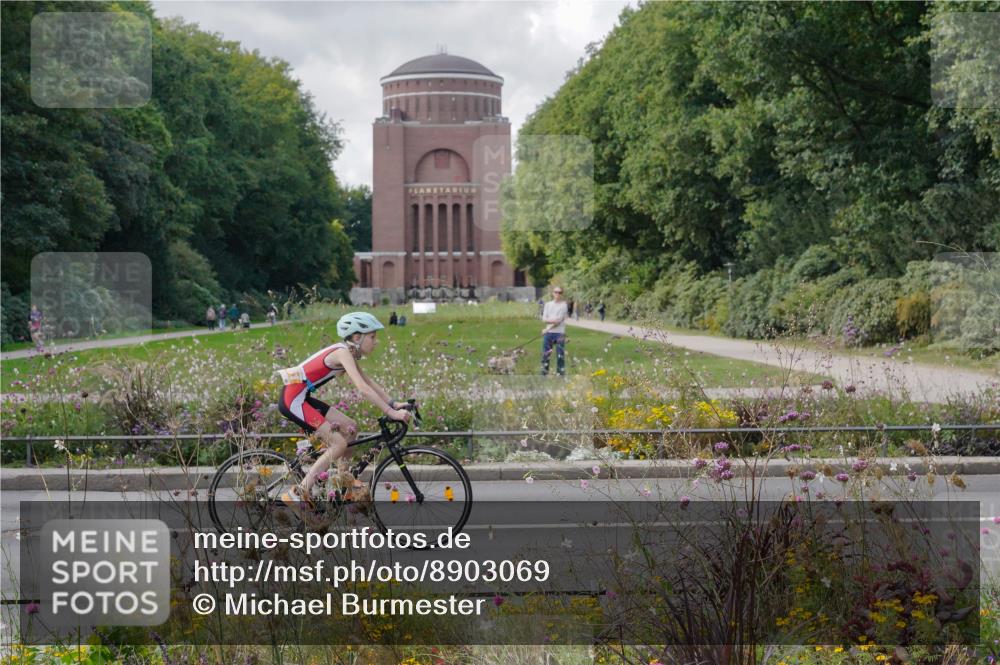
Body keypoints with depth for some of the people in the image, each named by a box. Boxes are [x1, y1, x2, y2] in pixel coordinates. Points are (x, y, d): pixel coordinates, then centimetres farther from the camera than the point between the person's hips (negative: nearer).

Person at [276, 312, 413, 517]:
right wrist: (391, 413, -28)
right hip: (292, 399, -10)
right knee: (339, 444, -12)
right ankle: (298, 495, -12)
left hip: (301, 397, 10)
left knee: (349, 427, 9)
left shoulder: (348, 353, 12)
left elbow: (370, 383, 14)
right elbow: (363, 388, -27)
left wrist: (394, 403, 3)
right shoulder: (343, 352, -17)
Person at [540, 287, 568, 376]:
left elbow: (559, 320, -9)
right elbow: (544, 318, 4)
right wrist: (553, 320, -15)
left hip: (559, 333, -4)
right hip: (548, 333, 4)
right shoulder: (548, 304, 13)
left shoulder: (563, 305, -1)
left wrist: (547, 329, -9)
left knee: (560, 355, -5)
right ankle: (544, 373, 12)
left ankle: (561, 373, 0)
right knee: (545, 354, 5)